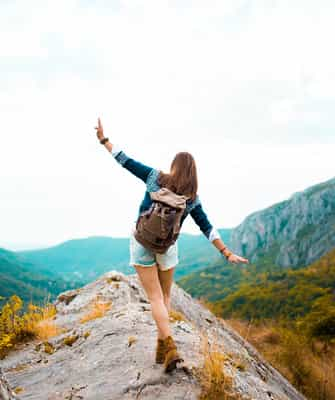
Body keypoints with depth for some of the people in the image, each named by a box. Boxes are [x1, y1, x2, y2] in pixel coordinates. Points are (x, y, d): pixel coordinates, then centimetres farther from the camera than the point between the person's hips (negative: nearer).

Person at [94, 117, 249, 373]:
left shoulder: (156, 177, -7)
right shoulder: (192, 198, -2)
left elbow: (126, 162, -4)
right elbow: (207, 228, -4)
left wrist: (104, 139, 5)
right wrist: (227, 253, 1)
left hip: (142, 243, -1)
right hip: (167, 247, 1)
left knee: (156, 298, 3)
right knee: (165, 296, 18)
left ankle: (170, 349, -8)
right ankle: (161, 349, 20)